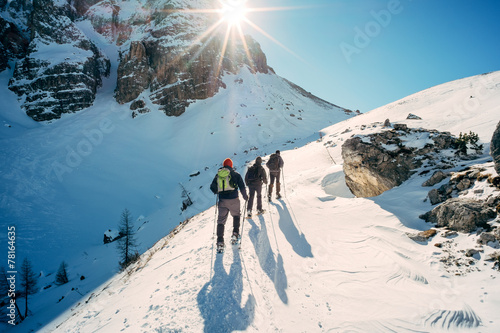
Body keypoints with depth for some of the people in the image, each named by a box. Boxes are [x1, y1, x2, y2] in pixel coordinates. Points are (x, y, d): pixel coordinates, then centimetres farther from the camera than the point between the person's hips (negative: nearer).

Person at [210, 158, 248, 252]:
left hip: (222, 201, 2)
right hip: (233, 200, -1)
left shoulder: (218, 175, 9)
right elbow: (242, 187, -4)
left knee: (221, 220, 7)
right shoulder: (235, 174, 1)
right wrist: (245, 196, 12)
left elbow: (212, 187, 9)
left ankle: (220, 242, -1)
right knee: (236, 216, 25)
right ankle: (235, 234, 16)